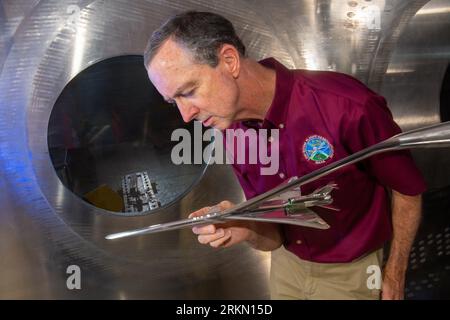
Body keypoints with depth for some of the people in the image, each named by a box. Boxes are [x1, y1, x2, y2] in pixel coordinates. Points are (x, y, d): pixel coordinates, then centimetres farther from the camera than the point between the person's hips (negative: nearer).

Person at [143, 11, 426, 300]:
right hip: (286, 265, 5)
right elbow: (273, 237, -5)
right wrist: (246, 230, -26)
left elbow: (407, 188, -14)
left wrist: (394, 278, -11)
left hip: (348, 275, -4)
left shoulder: (346, 106, -30)